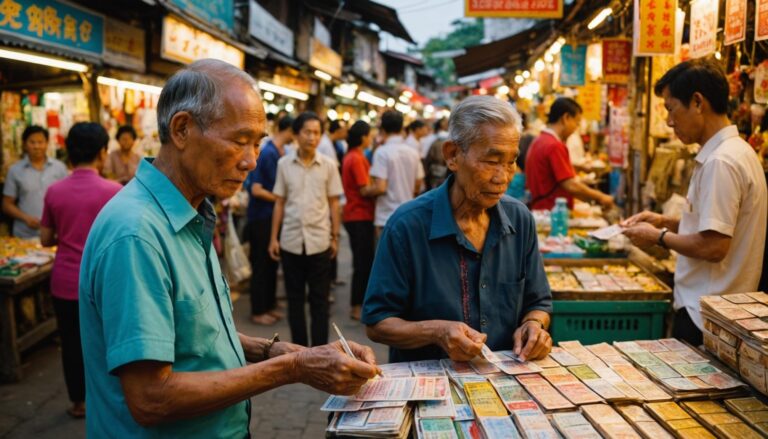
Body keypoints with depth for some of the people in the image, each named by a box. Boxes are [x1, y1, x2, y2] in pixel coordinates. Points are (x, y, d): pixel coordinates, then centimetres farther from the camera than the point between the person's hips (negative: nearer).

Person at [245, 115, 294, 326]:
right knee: (261, 265, 1)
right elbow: (256, 190, -20)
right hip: (261, 218, -8)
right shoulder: (268, 152, -18)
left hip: (272, 216, 8)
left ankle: (269, 306, 27)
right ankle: (258, 311, 13)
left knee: (271, 263, 15)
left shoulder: (278, 152, 9)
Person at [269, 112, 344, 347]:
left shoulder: (328, 165, 0)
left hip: (319, 241, -1)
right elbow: (279, 204, 6)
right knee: (295, 298, 10)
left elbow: (334, 204, 4)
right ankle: (299, 347, 22)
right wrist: (273, 238, 3)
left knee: (319, 300, 5)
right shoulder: (284, 164, 2)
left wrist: (335, 237, 2)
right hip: (291, 241, 1)